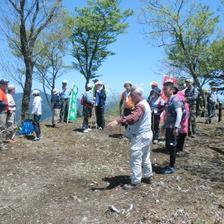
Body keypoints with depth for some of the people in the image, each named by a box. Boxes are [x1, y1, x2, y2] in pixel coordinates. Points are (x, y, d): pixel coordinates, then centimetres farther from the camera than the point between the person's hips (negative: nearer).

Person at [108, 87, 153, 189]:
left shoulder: (140, 106, -22)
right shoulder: (144, 103, 13)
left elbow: (133, 117, -42)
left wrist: (118, 121, -54)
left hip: (140, 136, -11)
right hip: (146, 134, 11)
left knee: (135, 159, -4)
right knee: (145, 158, 21)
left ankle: (135, 182, 4)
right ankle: (147, 176, 35)